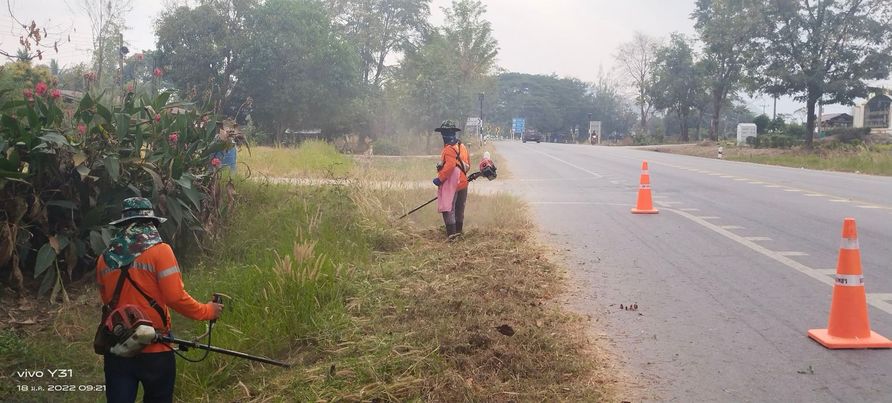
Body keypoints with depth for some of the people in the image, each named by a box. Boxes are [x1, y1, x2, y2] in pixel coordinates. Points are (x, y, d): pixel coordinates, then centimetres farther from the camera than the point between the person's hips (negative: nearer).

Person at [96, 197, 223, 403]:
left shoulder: (106, 257, 4)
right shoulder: (159, 250, -11)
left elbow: (107, 300, 13)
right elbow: (175, 297, -17)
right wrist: (206, 311, -2)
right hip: (154, 349, -3)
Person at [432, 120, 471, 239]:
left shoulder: (449, 149, -16)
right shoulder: (462, 147, 14)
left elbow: (449, 166, -26)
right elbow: (467, 165, 17)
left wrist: (440, 178, -20)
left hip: (451, 183, -9)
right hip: (462, 182, 9)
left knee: (448, 209, -7)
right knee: (459, 209, 17)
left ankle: (451, 233, -14)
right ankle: (458, 232, 27)